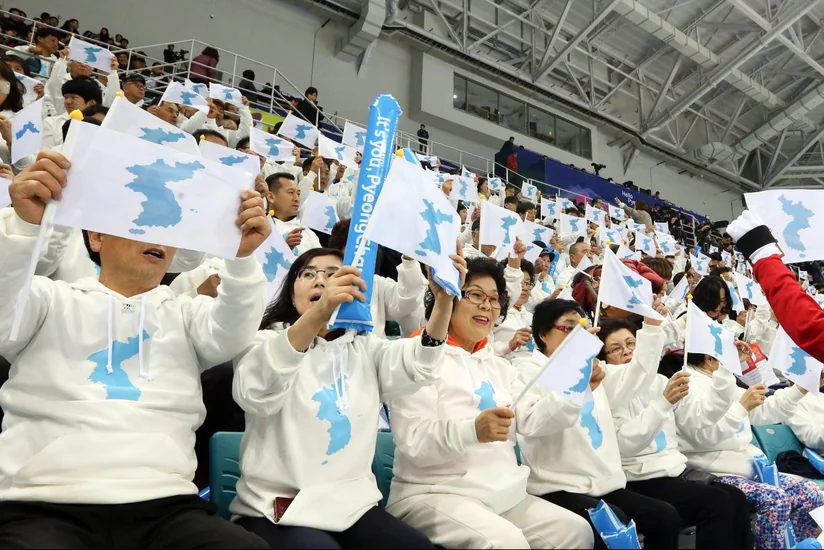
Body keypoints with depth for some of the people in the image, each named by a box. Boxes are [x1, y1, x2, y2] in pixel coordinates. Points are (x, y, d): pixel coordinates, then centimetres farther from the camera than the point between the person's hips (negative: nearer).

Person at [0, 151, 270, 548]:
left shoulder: (186, 313, 16)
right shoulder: (52, 301, 13)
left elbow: (230, 336, -3)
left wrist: (242, 256, -20)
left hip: (164, 505, 2)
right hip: (46, 505, -1)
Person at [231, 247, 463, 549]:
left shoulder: (364, 347, 12)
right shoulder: (267, 341, -1)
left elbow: (418, 364, -8)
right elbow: (253, 392, -26)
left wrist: (444, 300, -26)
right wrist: (317, 314, -41)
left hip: (352, 503, 4)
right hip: (279, 510, -3)